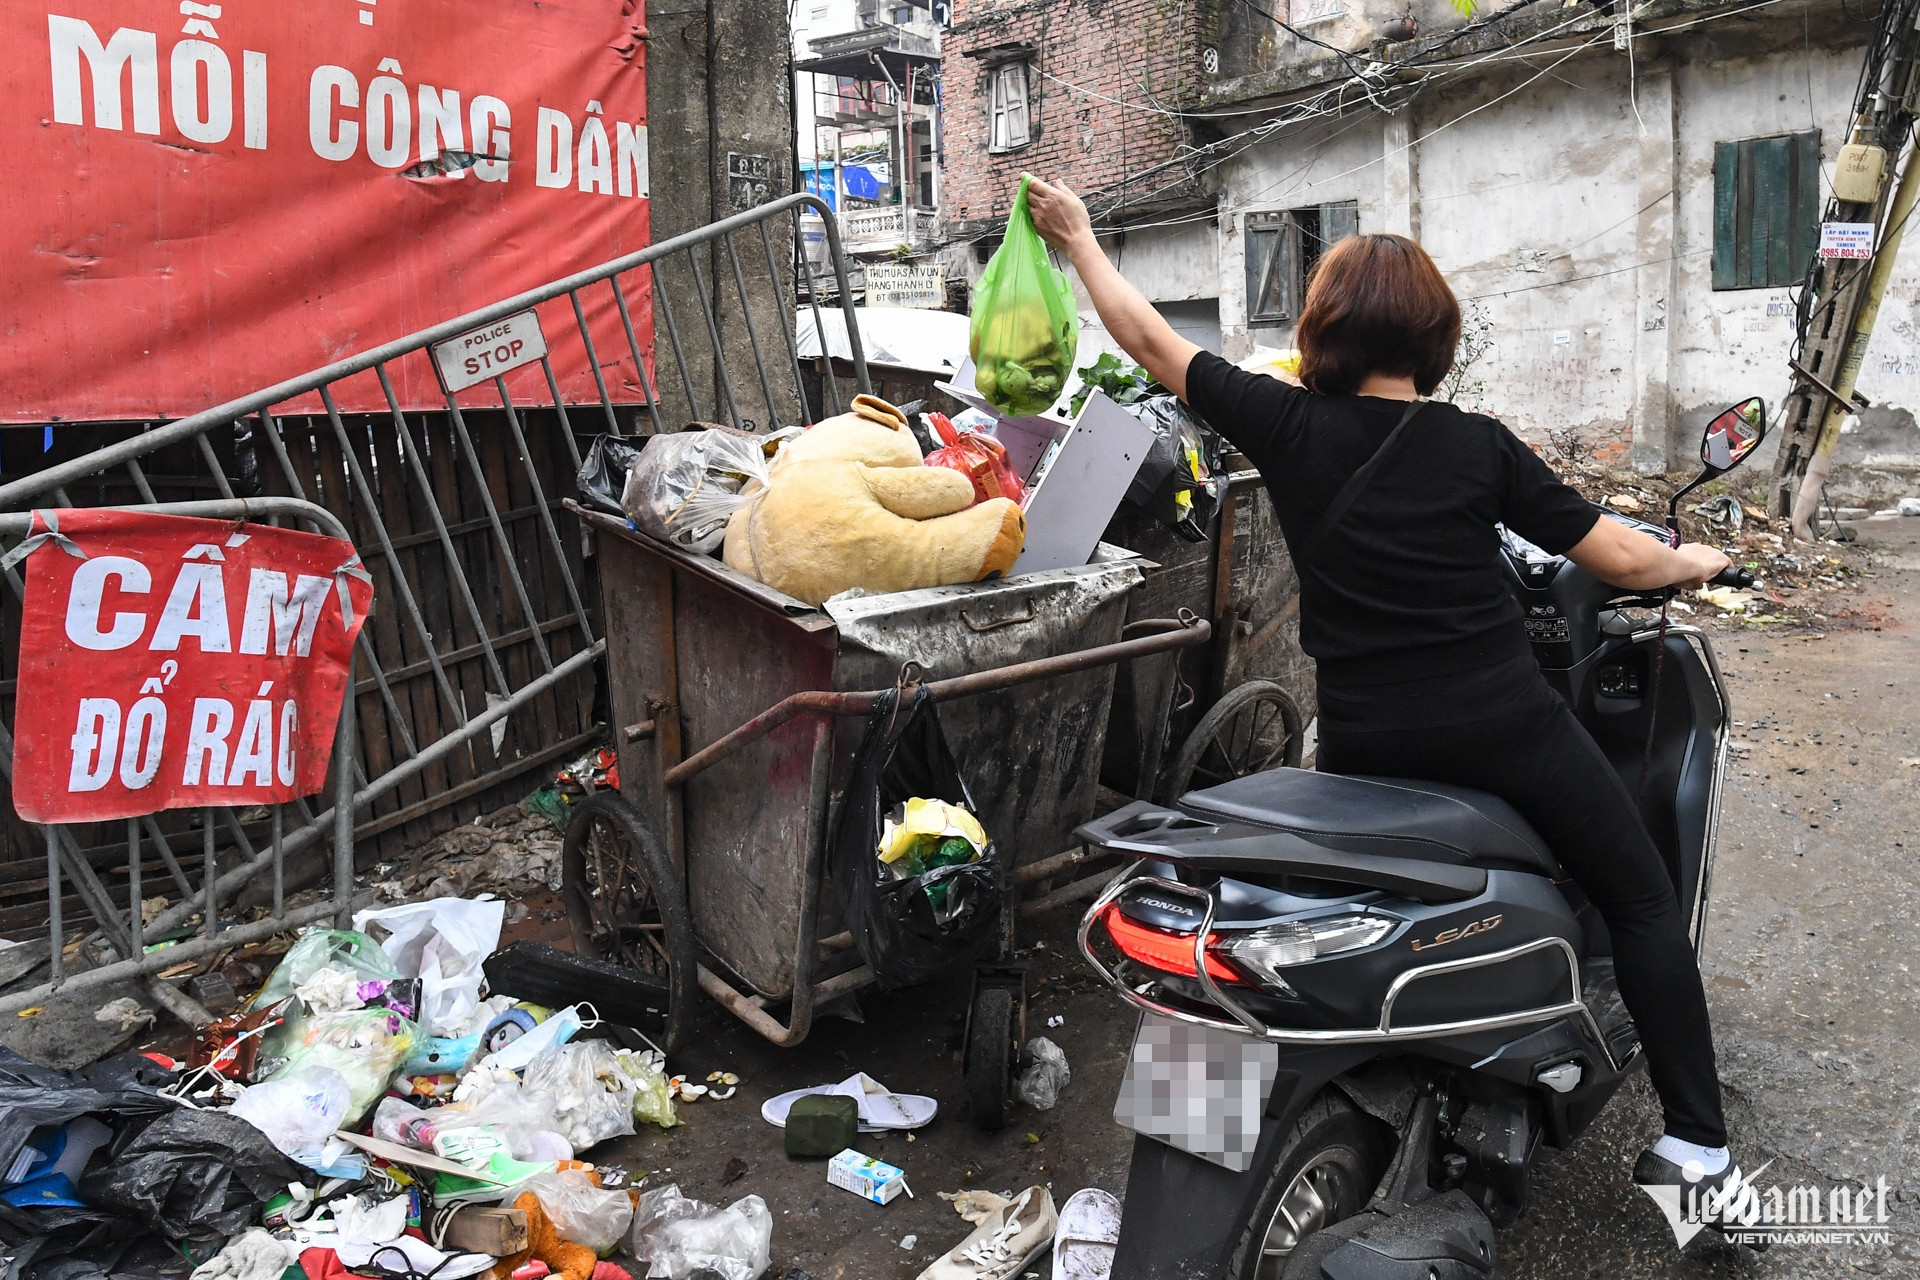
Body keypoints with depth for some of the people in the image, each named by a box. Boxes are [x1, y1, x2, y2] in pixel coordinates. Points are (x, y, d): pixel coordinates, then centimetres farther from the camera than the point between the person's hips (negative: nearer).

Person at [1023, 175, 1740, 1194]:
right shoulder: (1478, 445, -4)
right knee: (1643, 904, 15)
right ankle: (1694, 1140, 14)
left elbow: (1154, 342, 4)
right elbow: (1620, 558, 1)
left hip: (1368, 743, 2)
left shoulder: (1288, 426, -5)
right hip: (1507, 720, -1)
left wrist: (1079, 240, 16)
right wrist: (1690, 564, 23)